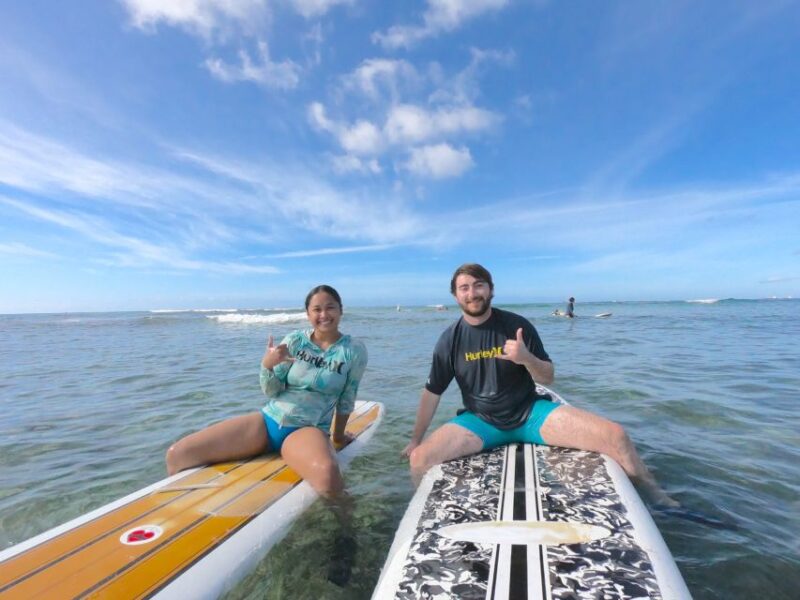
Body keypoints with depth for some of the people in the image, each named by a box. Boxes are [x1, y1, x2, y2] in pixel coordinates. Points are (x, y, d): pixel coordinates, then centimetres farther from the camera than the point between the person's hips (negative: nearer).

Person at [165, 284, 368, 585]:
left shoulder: (354, 350, -4)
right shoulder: (295, 339, 2)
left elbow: (346, 400, 6)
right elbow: (272, 391, 2)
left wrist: (338, 435, 14)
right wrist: (267, 365, -18)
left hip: (307, 429, -4)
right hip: (268, 421, 4)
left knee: (326, 474, -41)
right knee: (176, 455, -9)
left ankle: (345, 538, -10)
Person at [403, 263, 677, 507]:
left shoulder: (517, 325, -6)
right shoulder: (450, 339, -4)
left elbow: (548, 378, -1)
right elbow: (432, 392, 3)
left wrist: (526, 358, -24)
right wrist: (415, 439, 7)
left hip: (529, 413, 0)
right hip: (481, 421, 0)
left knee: (615, 435, -14)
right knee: (419, 459, -23)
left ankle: (656, 494, 15)